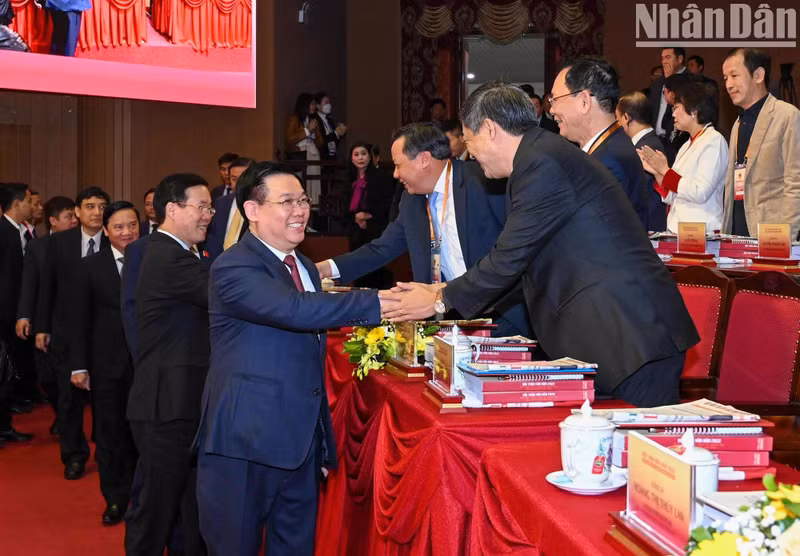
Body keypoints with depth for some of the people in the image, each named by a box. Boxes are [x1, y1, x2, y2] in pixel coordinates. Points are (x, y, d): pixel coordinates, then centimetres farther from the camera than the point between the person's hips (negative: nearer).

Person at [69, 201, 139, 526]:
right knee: (109, 432, 8)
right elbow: (81, 318, 3)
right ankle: (115, 499, 21)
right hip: (107, 363, 1)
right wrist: (79, 365, -1)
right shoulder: (93, 265, 2)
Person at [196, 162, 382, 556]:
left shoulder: (305, 268, 16)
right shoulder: (234, 269, -13)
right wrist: (381, 302, -33)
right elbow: (295, 310, -30)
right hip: (246, 445, -8)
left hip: (302, 442, 8)